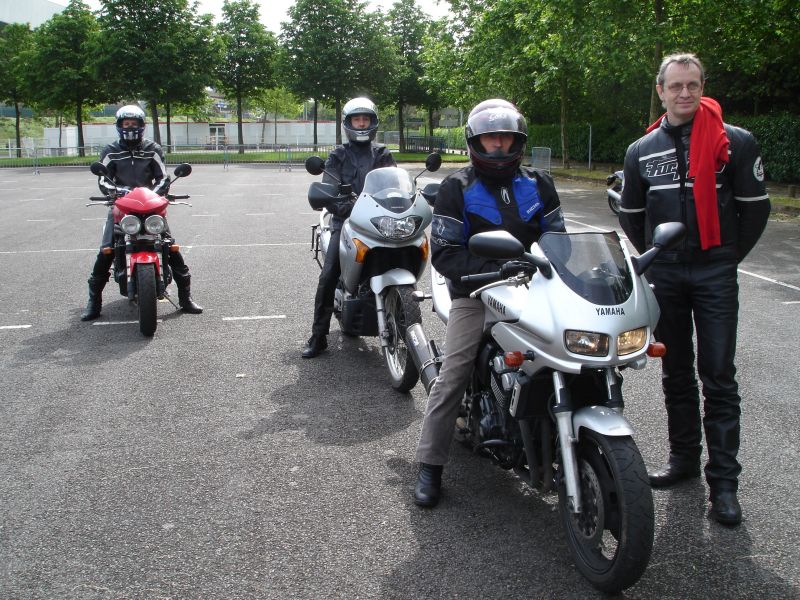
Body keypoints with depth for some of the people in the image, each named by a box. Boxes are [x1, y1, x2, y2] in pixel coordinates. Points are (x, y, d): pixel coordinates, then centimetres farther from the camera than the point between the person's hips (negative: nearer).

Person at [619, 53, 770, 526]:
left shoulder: (735, 142, -3)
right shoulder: (642, 150, 8)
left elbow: (755, 207, 1)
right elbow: (632, 215, 17)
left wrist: (728, 257, 2)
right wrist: (655, 260, 12)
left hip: (715, 274, -3)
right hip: (664, 275, 4)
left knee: (718, 376, -2)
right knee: (676, 372, 12)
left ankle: (724, 480, 5)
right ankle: (684, 456, 26)